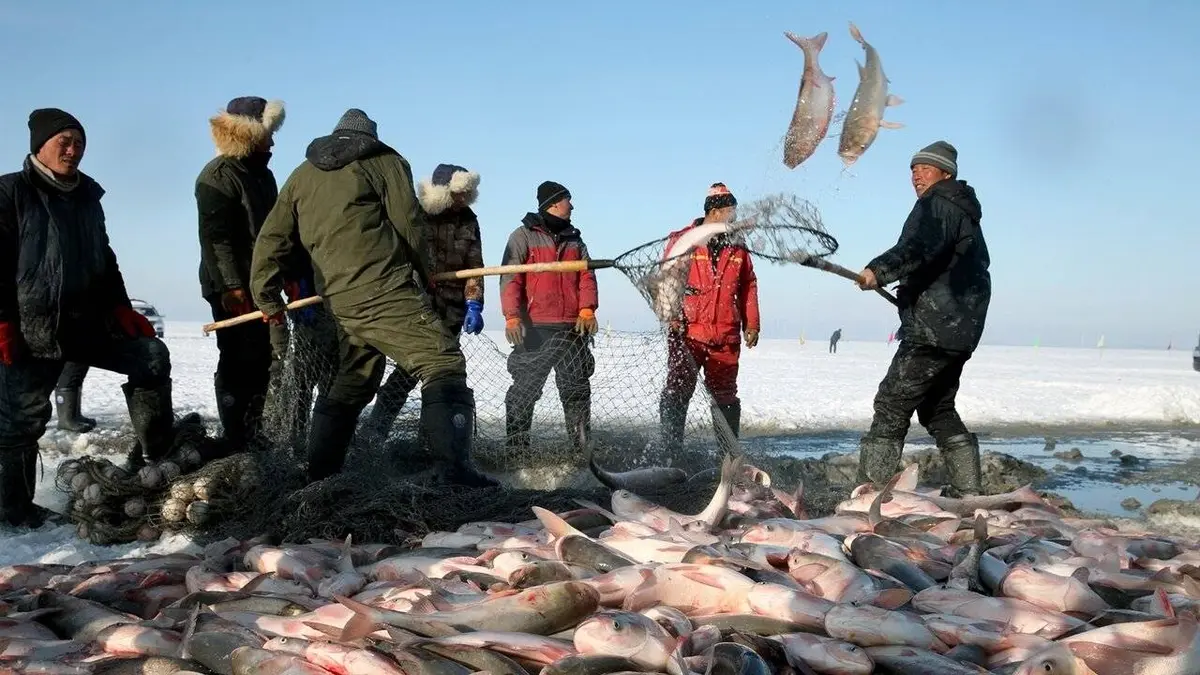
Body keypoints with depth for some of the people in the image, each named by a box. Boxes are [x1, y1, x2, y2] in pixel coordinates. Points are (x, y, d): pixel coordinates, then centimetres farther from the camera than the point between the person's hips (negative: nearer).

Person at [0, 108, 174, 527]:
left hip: (88, 323, 6)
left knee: (152, 356, -5)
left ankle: (153, 455, 0)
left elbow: (105, 261, 23)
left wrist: (120, 308, 11)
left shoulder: (88, 197, 16)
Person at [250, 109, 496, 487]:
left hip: (339, 301, 7)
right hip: (385, 291, -7)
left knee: (353, 381, 21)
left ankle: (320, 474, 21)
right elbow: (409, 225, 2)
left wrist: (267, 298, 27)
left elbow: (271, 239, 20)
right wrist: (422, 275, 17)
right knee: (443, 365, -10)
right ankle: (455, 468, -25)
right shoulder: (384, 161, 8)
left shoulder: (302, 176, 23)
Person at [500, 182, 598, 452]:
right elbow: (510, 278, -4)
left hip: (572, 328, 5)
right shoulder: (524, 236, 4)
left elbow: (586, 276, 11)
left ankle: (583, 446, 13)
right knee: (525, 388, -3)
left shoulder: (574, 239, 20)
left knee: (577, 389, 8)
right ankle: (516, 446, 0)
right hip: (535, 327, -5)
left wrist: (587, 310, -6)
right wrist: (512, 316, -17)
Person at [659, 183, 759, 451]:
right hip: (687, 334, -3)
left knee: (725, 395, 10)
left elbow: (749, 287, 16)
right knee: (677, 393, -1)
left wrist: (751, 325, 10)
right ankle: (672, 449, 5)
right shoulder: (682, 240, 1)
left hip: (726, 338, 3)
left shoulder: (737, 247, 13)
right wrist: (672, 314, -15)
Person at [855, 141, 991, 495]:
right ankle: (971, 493, 20)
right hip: (960, 332, 11)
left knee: (892, 406, -11)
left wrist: (879, 271, -44)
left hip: (932, 332, -11)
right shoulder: (965, 214, 24)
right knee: (938, 411, 18)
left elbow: (921, 247, -29)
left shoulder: (937, 204, -8)